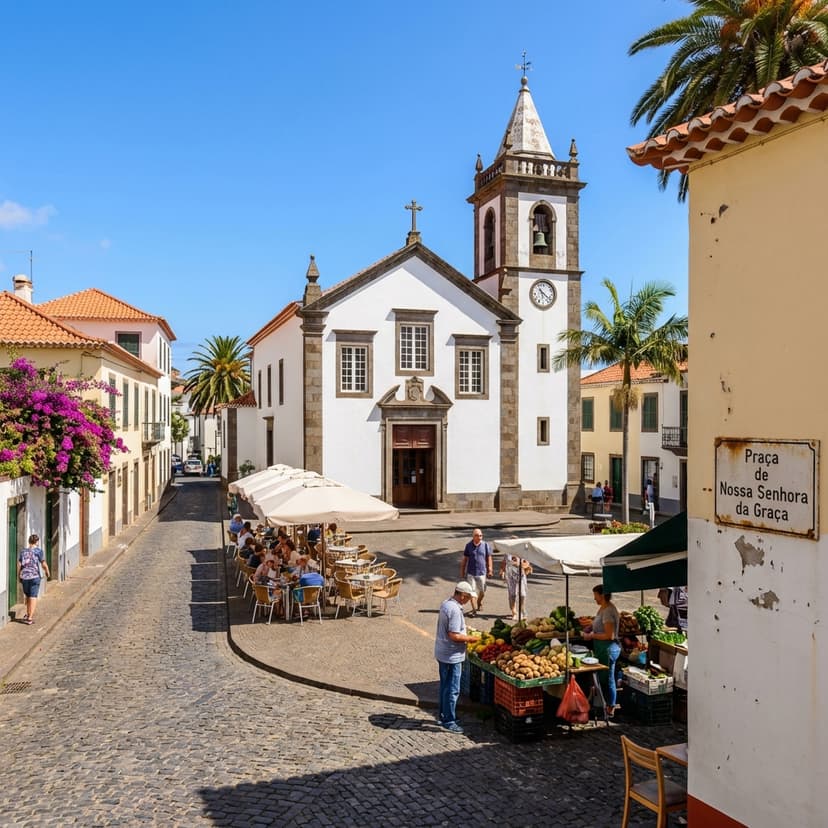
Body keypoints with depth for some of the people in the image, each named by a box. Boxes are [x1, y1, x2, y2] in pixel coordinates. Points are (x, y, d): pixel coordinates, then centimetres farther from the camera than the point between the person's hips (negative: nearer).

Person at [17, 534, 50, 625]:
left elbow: (19, 565, 6)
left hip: (24, 576, 5)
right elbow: (44, 564, -5)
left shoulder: (22, 551, 7)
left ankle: (28, 614, 34)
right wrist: (48, 573, 11)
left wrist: (19, 576, 18)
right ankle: (30, 618, -6)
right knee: (33, 597, -1)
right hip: (35, 576, -4)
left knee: (28, 596, 21)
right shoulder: (38, 551, -5)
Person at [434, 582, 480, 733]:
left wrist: (464, 628, 16)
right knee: (452, 689, 1)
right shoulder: (455, 610, -25)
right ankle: (449, 721, 10)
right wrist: (470, 639, -13)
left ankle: (444, 716, 31)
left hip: (442, 653, 10)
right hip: (452, 656, -10)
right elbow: (454, 636, -26)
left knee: (445, 686, 20)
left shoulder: (446, 603, 6)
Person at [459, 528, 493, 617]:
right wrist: (462, 573, 5)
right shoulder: (468, 545, -2)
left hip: (482, 573, 1)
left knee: (482, 592, 10)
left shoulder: (486, 545, -3)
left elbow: (489, 558, 6)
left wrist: (490, 570, 3)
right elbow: (464, 560, 4)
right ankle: (474, 609, 7)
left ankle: (479, 603, 40)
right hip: (470, 573, 0)